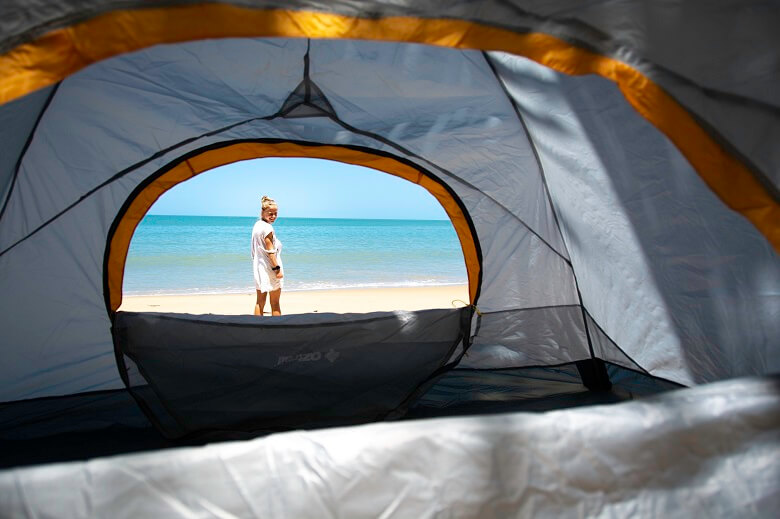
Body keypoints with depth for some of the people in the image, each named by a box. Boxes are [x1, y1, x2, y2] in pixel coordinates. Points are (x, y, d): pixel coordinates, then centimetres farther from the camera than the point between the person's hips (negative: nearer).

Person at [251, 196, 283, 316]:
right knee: (275, 303, 3)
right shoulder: (267, 227, -17)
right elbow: (270, 251, -19)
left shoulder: (257, 225, 10)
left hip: (258, 268, 8)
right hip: (269, 269, -8)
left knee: (260, 302, 10)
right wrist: (277, 268, -17)